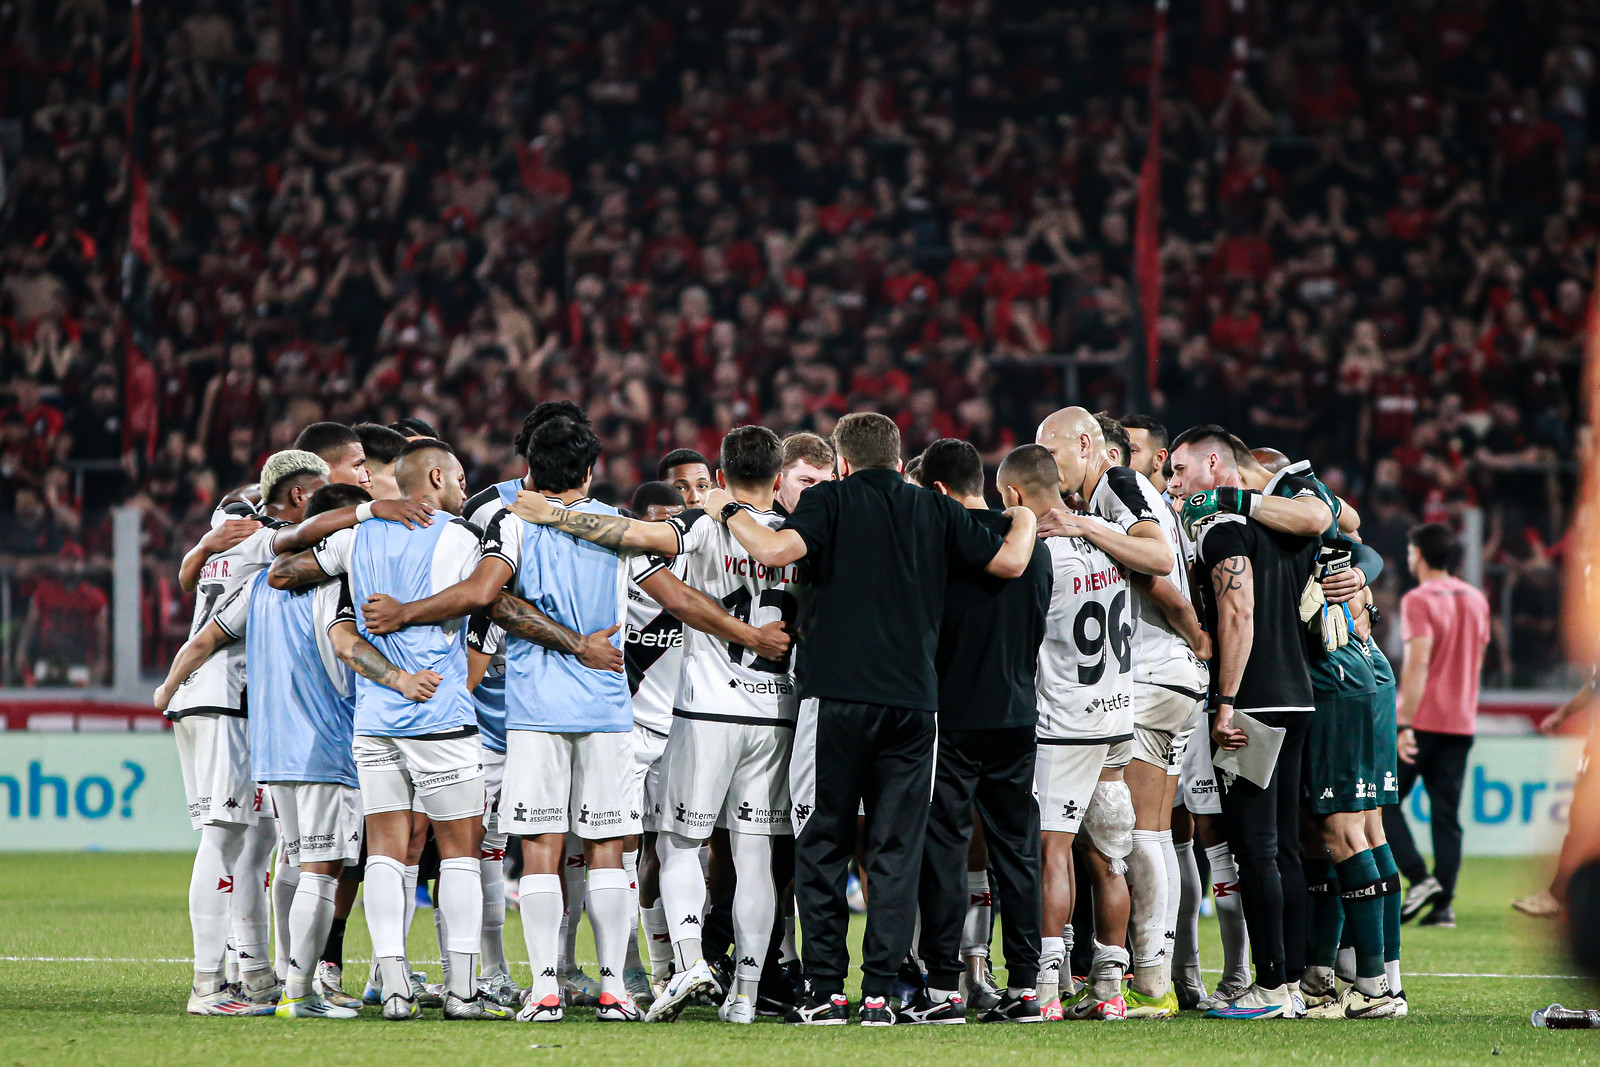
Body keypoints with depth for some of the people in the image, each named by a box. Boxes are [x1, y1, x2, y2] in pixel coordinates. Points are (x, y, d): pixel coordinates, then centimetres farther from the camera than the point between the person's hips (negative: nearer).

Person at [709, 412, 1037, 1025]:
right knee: (896, 851, 5)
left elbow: (777, 550, -15)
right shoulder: (938, 512, 10)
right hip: (913, 699, 3)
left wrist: (729, 512, 2)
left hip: (838, 695, -3)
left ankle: (825, 991, 0)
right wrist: (1025, 519, 31)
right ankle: (880, 992, 0)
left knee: (822, 846, 4)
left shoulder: (830, 501, 1)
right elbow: (1010, 562, 10)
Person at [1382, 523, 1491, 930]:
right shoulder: (1476, 601, 12)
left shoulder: (1419, 600, -11)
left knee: (1383, 802, 5)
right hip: (1461, 723, 6)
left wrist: (1404, 725, -20)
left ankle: (1420, 879, -9)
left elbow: (1418, 664, -19)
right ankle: (1443, 903, 0)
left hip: (1423, 722, -6)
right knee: (1446, 815, 6)